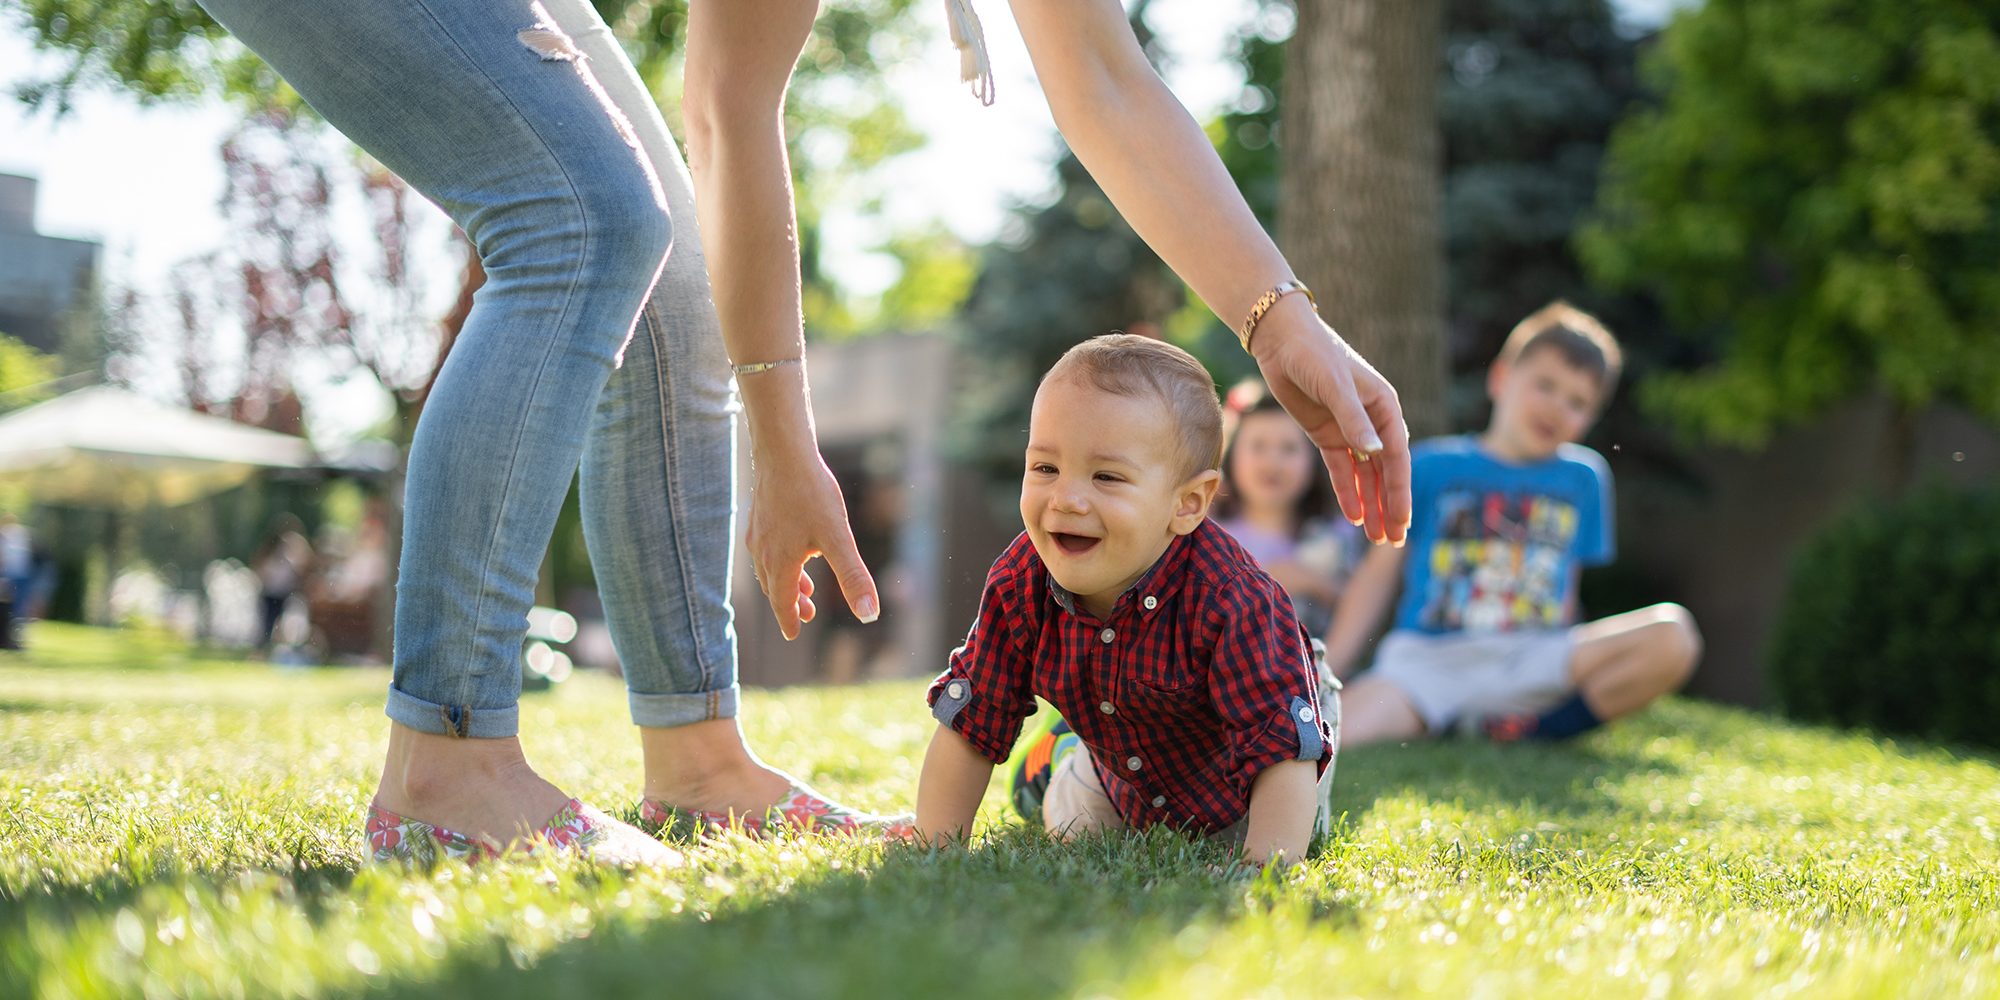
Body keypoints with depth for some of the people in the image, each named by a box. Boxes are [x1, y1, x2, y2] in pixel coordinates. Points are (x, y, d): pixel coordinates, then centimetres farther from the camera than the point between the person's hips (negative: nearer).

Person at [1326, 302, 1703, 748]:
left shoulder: (1583, 478, 17)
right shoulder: (1433, 466, 9)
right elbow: (1379, 572, 9)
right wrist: (1323, 673, 1)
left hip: (1530, 663, 4)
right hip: (1426, 658, -4)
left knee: (1672, 635, -23)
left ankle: (1526, 730, -16)